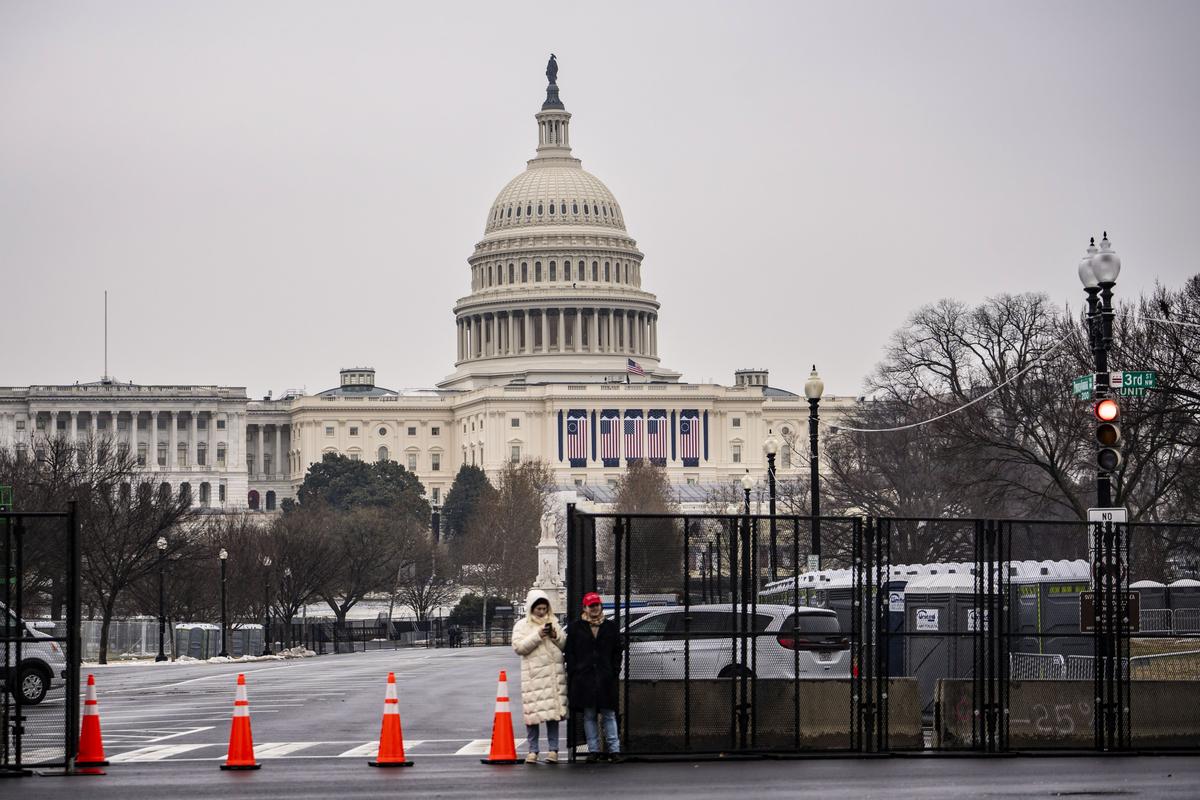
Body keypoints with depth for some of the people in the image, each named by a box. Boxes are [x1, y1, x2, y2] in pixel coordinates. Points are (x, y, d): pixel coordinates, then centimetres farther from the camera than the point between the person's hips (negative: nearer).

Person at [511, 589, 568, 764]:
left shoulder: (553, 623, 16)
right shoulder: (522, 625, 5)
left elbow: (565, 644, 15)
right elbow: (518, 647, -7)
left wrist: (556, 636, -4)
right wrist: (538, 636, -13)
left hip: (554, 674, 3)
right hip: (532, 674, -3)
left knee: (554, 710, 0)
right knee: (532, 712, -5)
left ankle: (552, 750, 4)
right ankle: (532, 751, 3)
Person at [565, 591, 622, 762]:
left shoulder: (610, 627, 10)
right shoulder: (576, 628, 7)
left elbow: (617, 652, 11)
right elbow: (570, 652, 5)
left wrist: (615, 671, 0)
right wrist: (574, 671, -5)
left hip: (606, 678, 0)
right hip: (584, 678, 0)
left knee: (609, 715, 1)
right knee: (589, 716, 3)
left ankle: (614, 749, 3)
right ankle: (593, 750, 9)